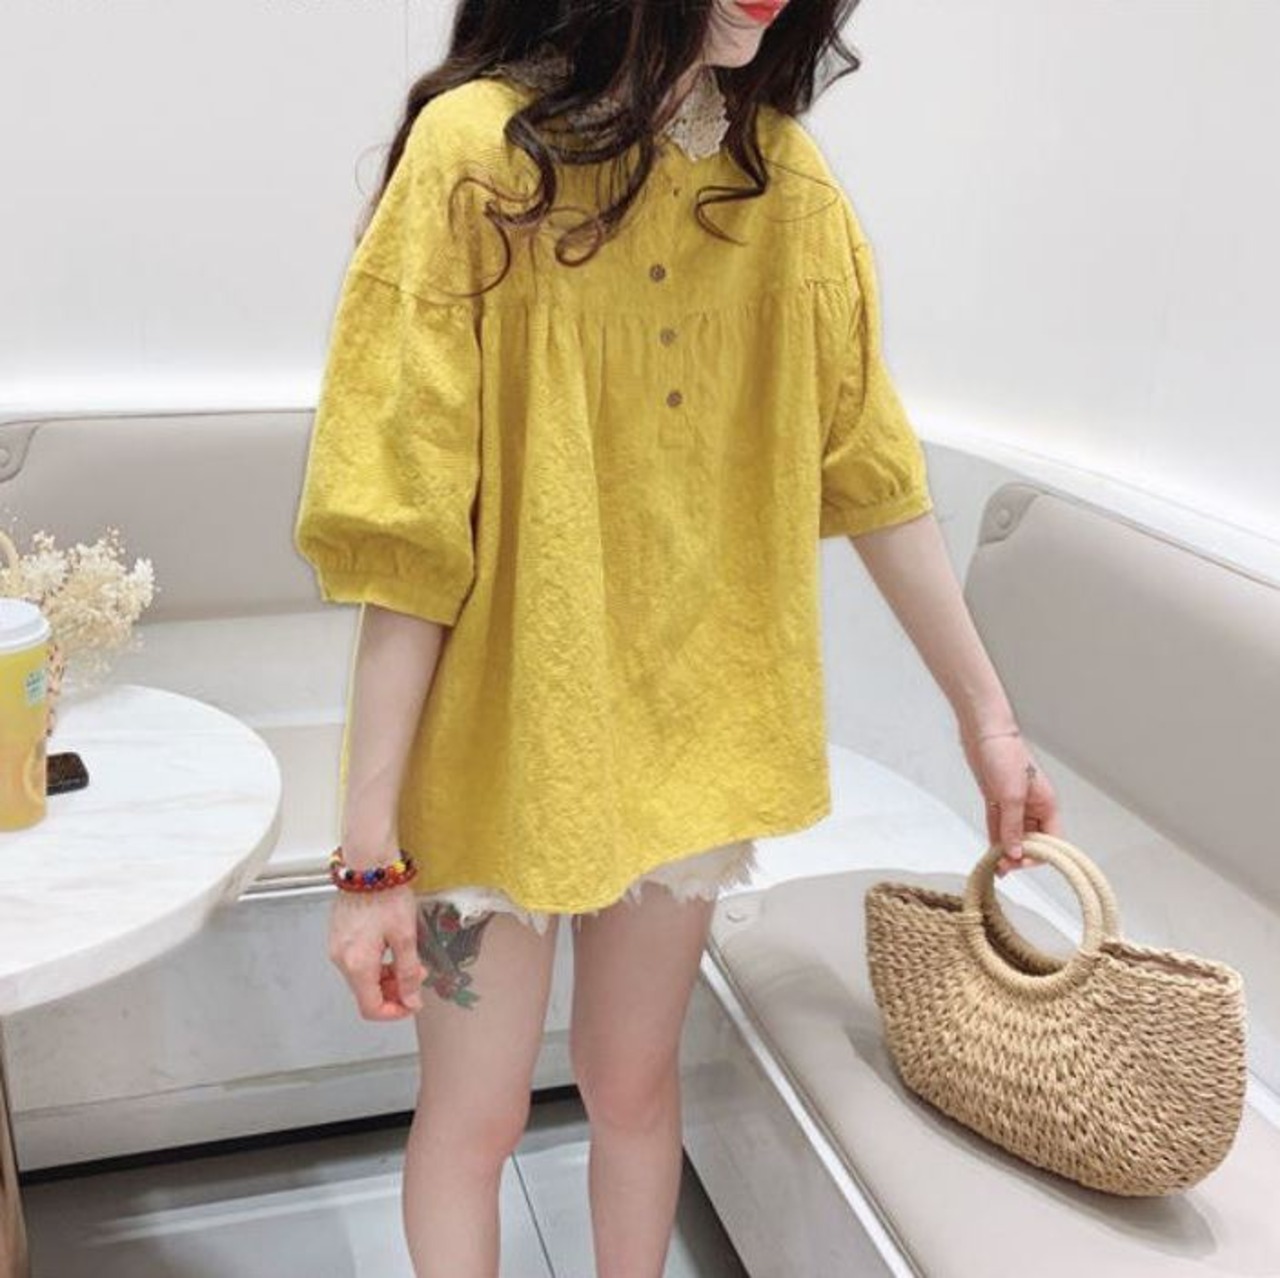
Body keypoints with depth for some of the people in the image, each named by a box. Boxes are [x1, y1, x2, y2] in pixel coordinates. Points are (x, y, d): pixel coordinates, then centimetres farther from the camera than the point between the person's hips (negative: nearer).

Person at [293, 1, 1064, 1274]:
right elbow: (405, 533, -18)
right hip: (500, 733, -3)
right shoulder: (478, 153, -15)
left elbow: (869, 471, 5)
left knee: (634, 1083, 21)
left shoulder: (783, 183, -1)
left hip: (689, 723, 4)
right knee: (475, 1114, 14)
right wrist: (370, 847, -18)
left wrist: (986, 714, 8)